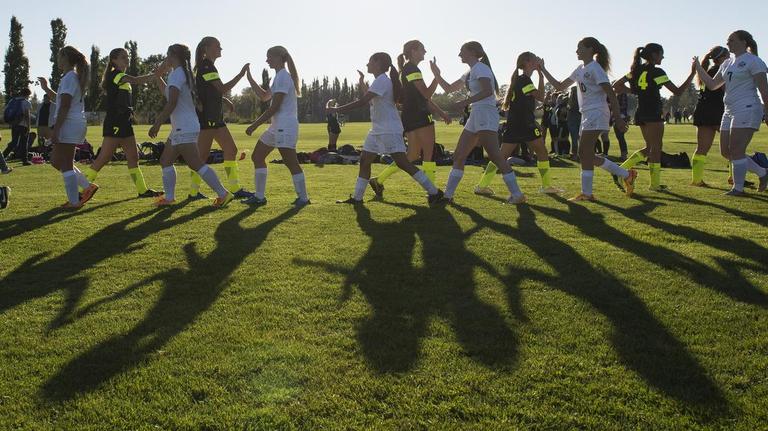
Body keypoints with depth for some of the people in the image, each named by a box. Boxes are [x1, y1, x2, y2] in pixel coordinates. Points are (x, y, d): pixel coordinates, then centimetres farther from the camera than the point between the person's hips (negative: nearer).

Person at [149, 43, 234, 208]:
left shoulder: (176, 74, -12)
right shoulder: (183, 73, 19)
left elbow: (171, 103, -21)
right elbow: (167, 93, 35)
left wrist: (157, 124, -20)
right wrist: (158, 77, 31)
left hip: (185, 129, -10)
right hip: (180, 128, 10)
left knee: (196, 164, -13)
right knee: (165, 160, 14)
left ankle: (223, 194, -14)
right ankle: (169, 197, 18)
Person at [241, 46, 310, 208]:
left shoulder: (283, 76, -12)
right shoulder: (280, 76, 19)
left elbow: (274, 107, -17)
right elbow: (264, 96, 28)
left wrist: (254, 125, -14)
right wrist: (249, 78, 23)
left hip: (285, 127, -11)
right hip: (277, 126, 11)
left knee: (291, 163, -8)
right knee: (257, 157, 11)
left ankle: (303, 198, 2)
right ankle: (259, 197, 13)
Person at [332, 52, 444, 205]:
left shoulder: (382, 80, -15)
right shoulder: (381, 80, 16)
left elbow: (362, 101, -23)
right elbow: (368, 100, 17)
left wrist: (338, 109, -20)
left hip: (389, 130, -10)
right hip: (378, 130, 10)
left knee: (403, 163, -11)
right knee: (364, 160, 9)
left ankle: (434, 192, -6)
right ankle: (357, 197, 16)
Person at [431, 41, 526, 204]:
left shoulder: (480, 68, -7)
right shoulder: (470, 73, 21)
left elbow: (487, 91, -23)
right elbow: (449, 89, 29)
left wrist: (466, 102, -24)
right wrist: (436, 74, 18)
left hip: (486, 114, -10)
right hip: (475, 116, 10)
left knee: (494, 155, -16)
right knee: (459, 156, 8)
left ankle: (517, 194, -14)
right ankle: (448, 194, 13)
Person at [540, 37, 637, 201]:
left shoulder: (595, 68, -10)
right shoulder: (580, 69, 17)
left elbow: (611, 94, -14)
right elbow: (559, 86, 21)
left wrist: (618, 118, -19)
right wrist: (543, 70, 15)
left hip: (596, 115, -10)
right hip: (587, 116, 10)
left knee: (584, 153, -11)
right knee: (587, 155, 9)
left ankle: (586, 193, -5)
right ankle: (627, 175, 18)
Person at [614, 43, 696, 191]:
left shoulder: (637, 70, 9)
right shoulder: (657, 72, -11)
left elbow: (617, 86, 9)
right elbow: (678, 92, -9)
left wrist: (635, 91, 9)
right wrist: (692, 74, -5)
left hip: (640, 113, 7)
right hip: (654, 114, -7)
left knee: (650, 148, 15)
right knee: (656, 147, 1)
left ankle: (622, 169, 4)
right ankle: (655, 184, 3)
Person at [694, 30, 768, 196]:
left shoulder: (753, 61, -5)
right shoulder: (727, 64, 18)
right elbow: (712, 84, 21)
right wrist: (698, 67, 17)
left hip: (747, 110, -9)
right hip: (730, 112, 9)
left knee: (736, 151, -11)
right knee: (726, 152, 8)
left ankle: (738, 188, -2)